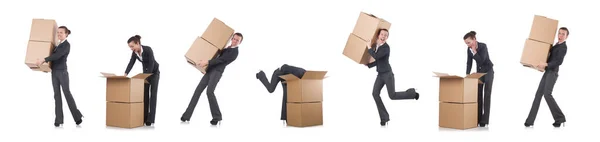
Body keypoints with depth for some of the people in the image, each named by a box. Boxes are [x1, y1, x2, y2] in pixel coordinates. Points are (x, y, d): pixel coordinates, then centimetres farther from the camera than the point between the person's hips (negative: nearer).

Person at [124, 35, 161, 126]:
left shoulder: (148, 50, -30)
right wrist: (125, 74, -29)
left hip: (154, 72, -6)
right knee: (145, 95, 1)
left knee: (152, 95, -11)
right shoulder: (134, 52, -10)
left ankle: (150, 120, -15)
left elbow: (151, 65, -30)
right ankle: (144, 118, 3)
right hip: (145, 72, 6)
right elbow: (131, 63, -14)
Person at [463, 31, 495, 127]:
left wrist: (474, 51, -32)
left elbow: (481, 61, -33)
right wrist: (467, 75, -8)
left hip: (488, 71, -6)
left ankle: (484, 120, -13)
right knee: (478, 95, 1)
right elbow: (469, 63, -1)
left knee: (486, 95, -11)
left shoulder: (483, 46, -26)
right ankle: (478, 119, 3)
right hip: (479, 72, 6)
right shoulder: (469, 49, -7)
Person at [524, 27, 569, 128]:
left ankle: (560, 118, -13)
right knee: (538, 94, 1)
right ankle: (530, 121, -3)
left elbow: (559, 62, -22)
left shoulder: (563, 47, -10)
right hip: (547, 72, 9)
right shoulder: (556, 45, 19)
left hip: (552, 73, -9)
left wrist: (546, 64, -29)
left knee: (547, 94, -22)